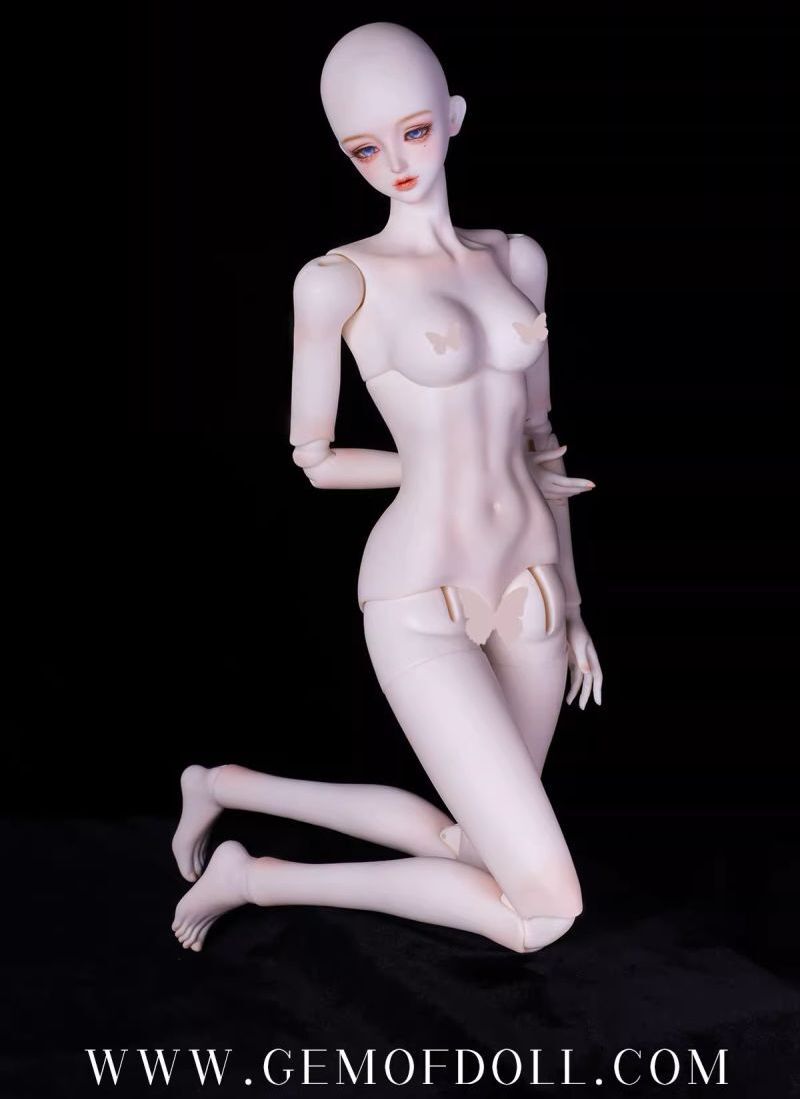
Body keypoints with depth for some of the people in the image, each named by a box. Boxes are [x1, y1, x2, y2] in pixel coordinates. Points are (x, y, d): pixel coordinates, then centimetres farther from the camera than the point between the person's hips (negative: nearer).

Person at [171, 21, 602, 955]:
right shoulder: (337, 280, -8)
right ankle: (252, 875, 7)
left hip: (527, 593, 7)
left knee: (474, 847, 18)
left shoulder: (516, 258, 9)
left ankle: (234, 786, 33)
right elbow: (314, 461, -2)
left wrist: (573, 606, 15)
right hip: (422, 603, -7)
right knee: (543, 910, -10)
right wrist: (443, 462, 3)